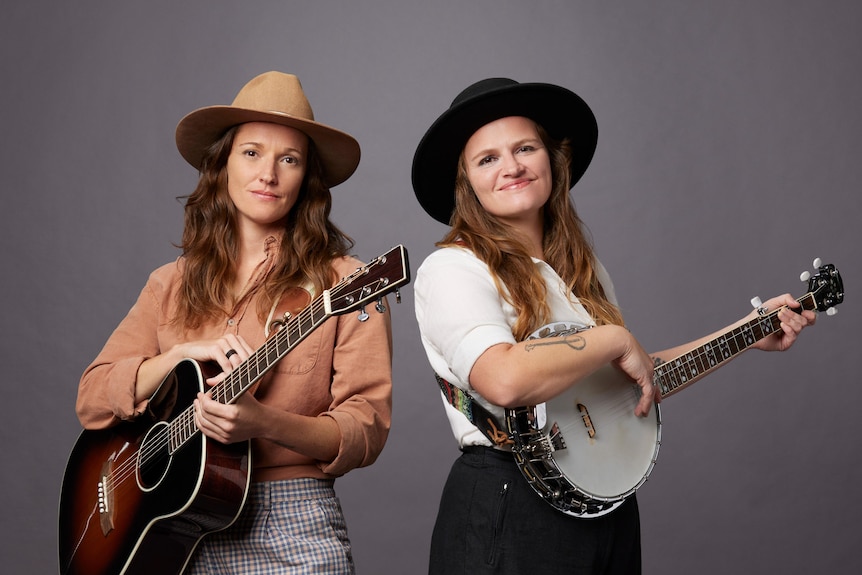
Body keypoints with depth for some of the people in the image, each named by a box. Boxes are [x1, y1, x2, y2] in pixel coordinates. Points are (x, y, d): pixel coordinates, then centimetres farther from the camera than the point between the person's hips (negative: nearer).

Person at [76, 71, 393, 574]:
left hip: (289, 531, -3)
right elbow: (92, 401, 4)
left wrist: (265, 423, -24)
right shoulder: (174, 285, 10)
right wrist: (185, 353, -10)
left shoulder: (340, 283, -3)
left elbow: (366, 430, -9)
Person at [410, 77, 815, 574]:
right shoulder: (452, 269, -13)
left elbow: (632, 379, 18)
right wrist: (615, 340, -16)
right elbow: (505, 380, -29)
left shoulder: (582, 270, 10)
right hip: (508, 517, -6)